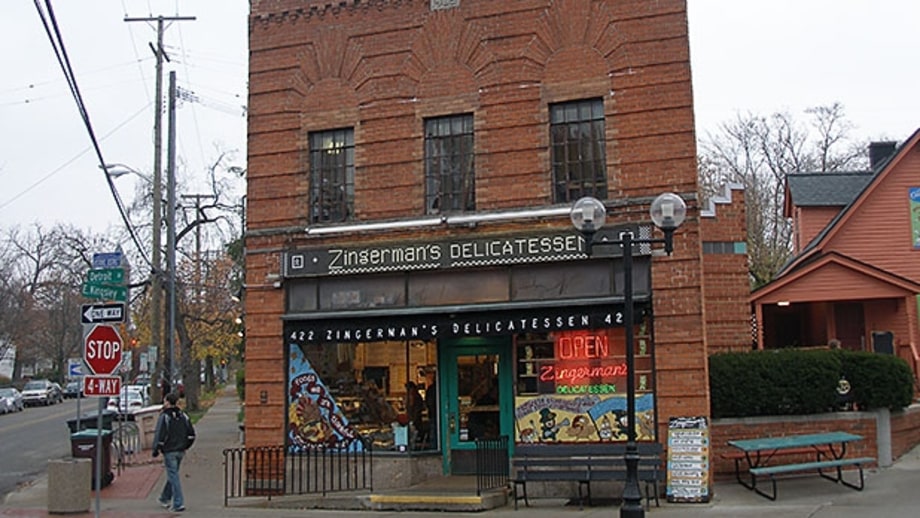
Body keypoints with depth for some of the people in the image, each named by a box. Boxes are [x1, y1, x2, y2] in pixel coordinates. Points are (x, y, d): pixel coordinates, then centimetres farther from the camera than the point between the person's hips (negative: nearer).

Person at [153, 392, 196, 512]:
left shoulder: (164, 417, -13)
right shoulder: (183, 416, 6)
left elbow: (160, 436, -16)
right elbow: (191, 434, 7)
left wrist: (156, 450, -5)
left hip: (169, 451, -6)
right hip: (180, 451, 6)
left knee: (173, 476, -4)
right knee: (173, 474, 20)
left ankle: (178, 504, -8)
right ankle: (165, 499, 35)